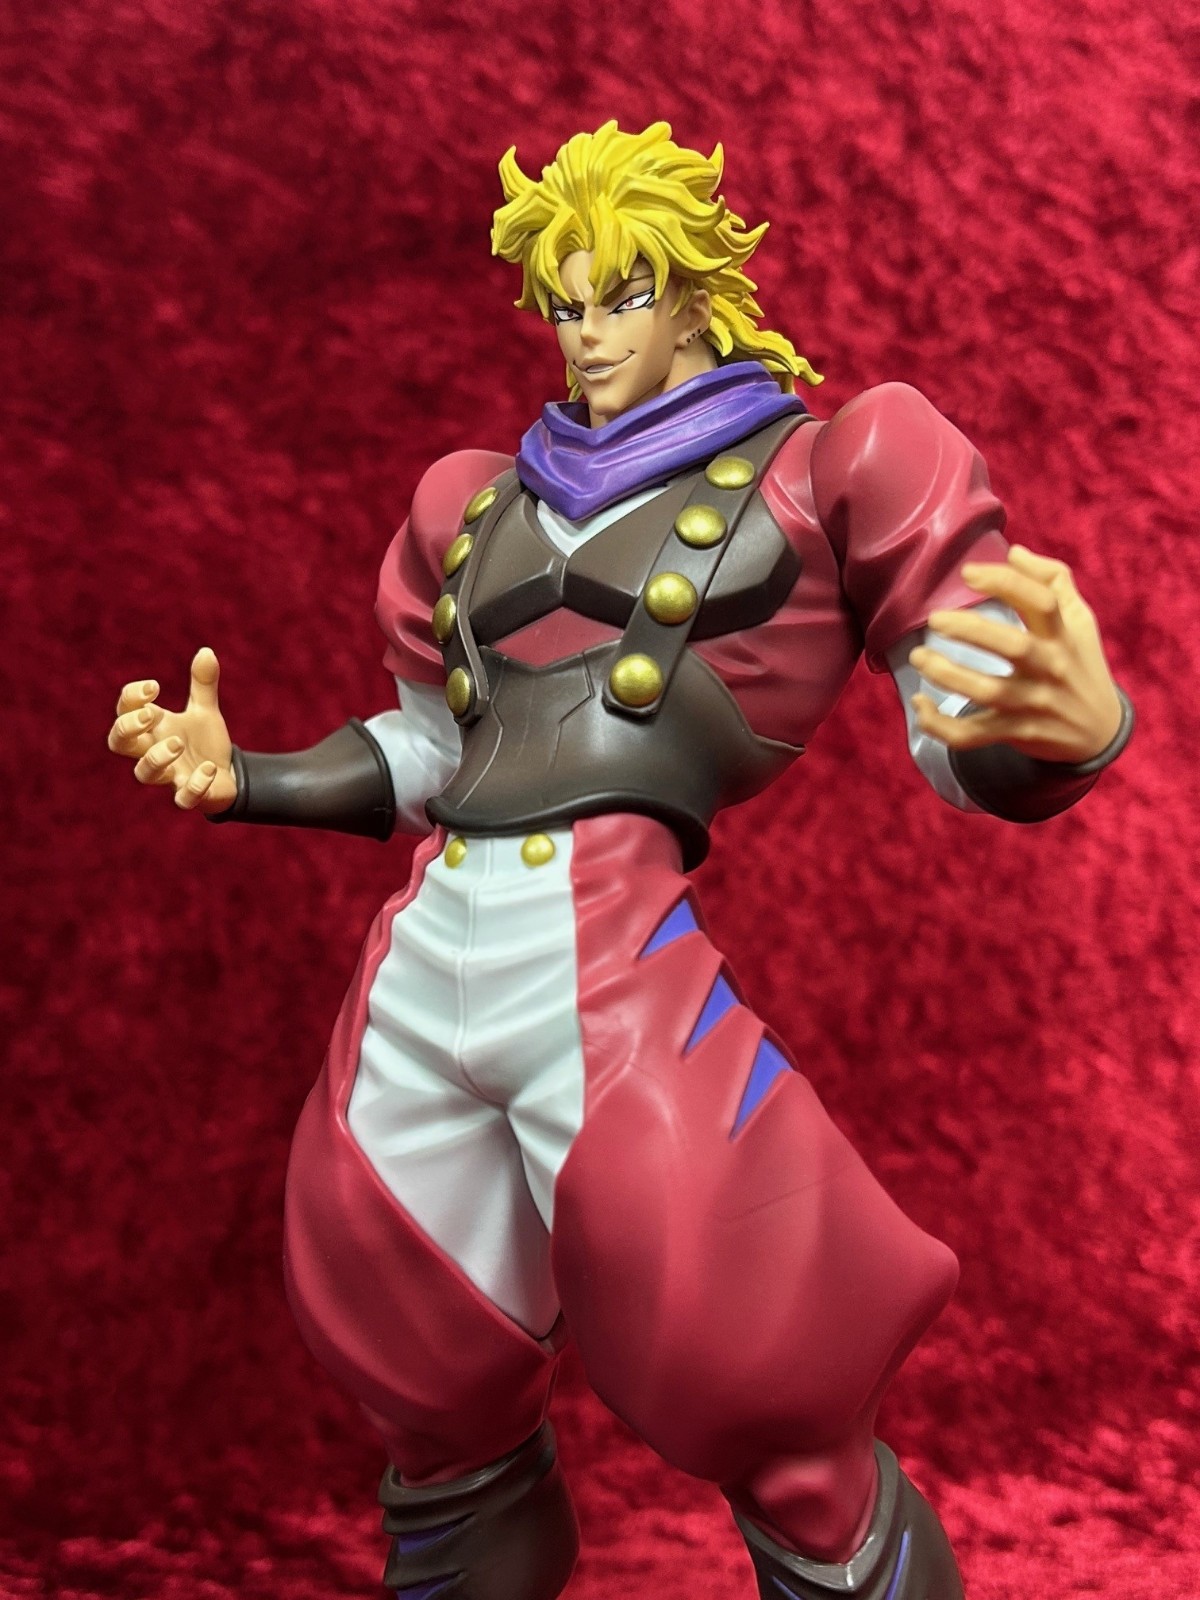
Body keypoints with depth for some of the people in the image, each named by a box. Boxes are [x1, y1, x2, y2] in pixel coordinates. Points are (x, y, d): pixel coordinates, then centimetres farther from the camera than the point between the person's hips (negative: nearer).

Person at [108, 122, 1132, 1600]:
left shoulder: (822, 470, 6)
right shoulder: (485, 504, 21)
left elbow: (980, 747, -3)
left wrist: (1078, 723, -27)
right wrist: (239, 778, 12)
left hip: (612, 971, -5)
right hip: (416, 971, 5)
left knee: (783, 1445, -2)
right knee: (443, 1423, 18)